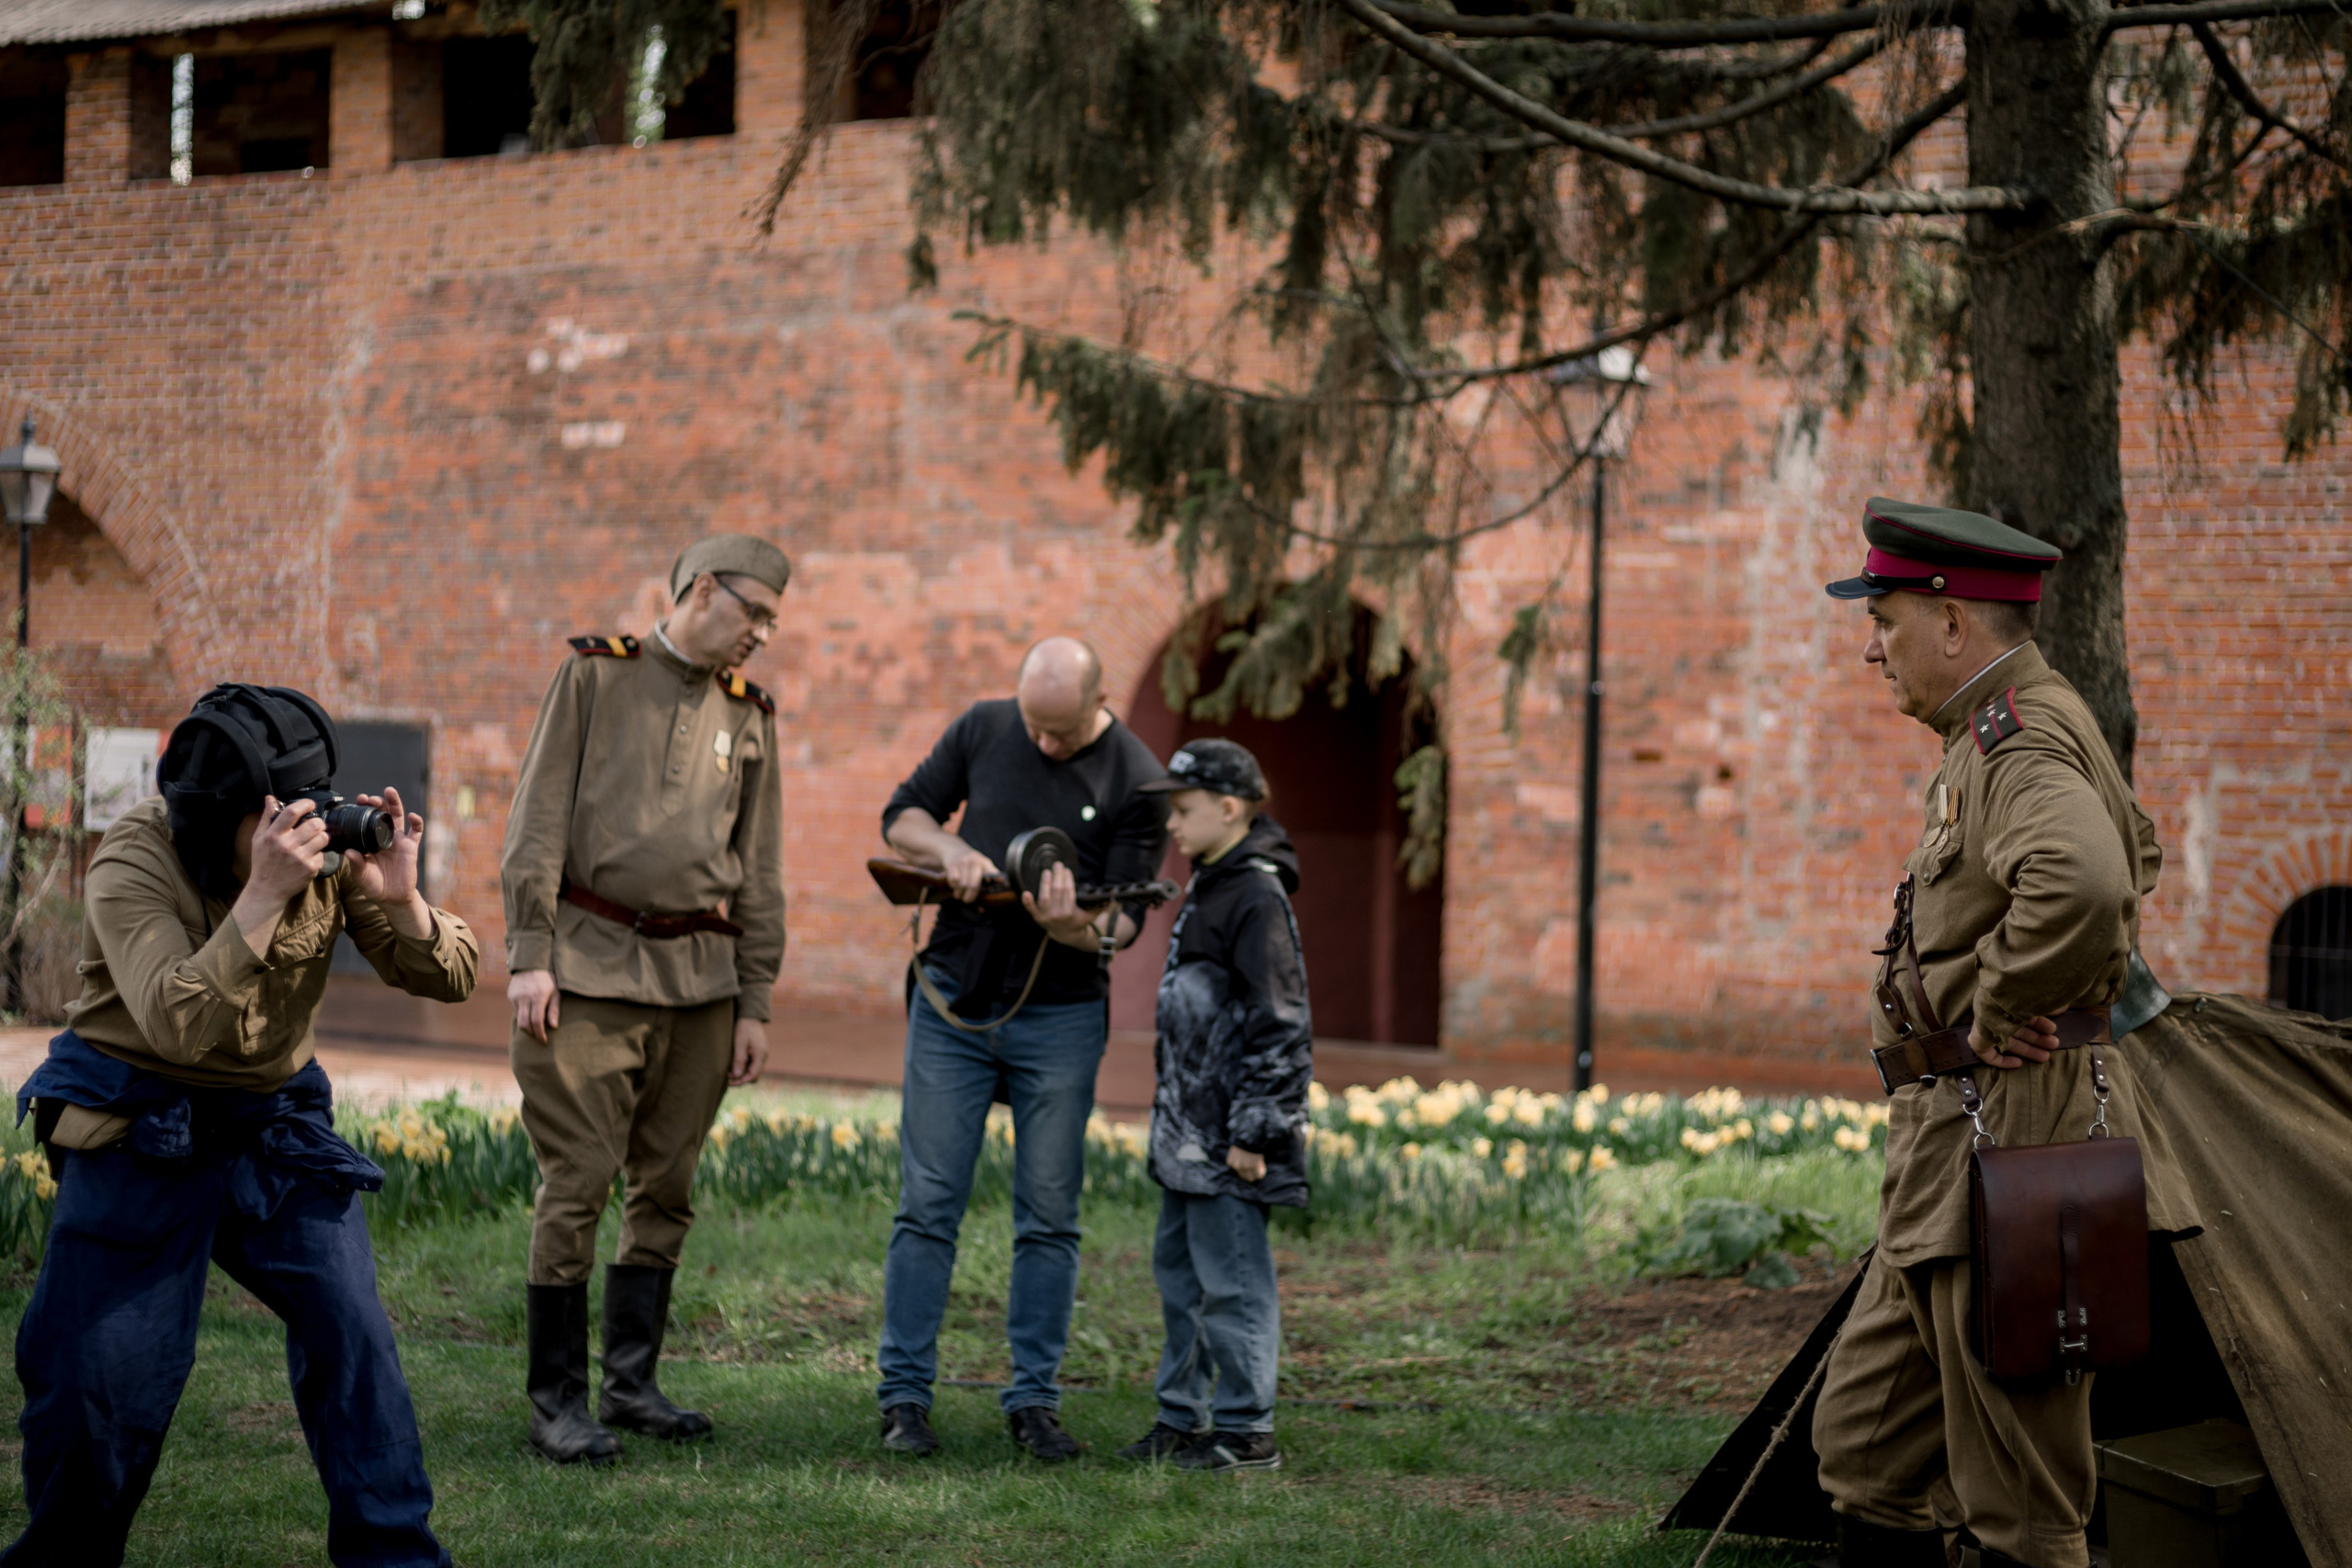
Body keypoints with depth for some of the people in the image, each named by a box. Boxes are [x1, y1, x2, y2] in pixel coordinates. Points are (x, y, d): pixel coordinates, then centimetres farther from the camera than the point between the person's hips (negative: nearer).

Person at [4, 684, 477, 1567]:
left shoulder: (329, 852, -8)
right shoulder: (132, 865, -20)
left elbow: (450, 981, -6)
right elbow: (177, 1025, -35)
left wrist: (398, 901, -26)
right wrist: (263, 894, -41)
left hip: (277, 1126, 3)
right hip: (141, 1131, -3)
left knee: (351, 1332, -12)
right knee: (99, 1371, -7)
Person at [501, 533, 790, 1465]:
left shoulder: (748, 716, 14)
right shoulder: (596, 675, 2)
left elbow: (760, 871, 16)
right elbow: (540, 821, -2)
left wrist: (755, 1003, 10)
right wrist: (530, 955, -10)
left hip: (699, 973, 5)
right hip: (591, 966, -5)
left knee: (666, 1188, 7)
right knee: (577, 1184, -7)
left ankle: (633, 1382, 17)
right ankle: (556, 1400, -2)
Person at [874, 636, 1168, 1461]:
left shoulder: (1136, 778, -6)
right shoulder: (983, 729, 1)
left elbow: (1127, 916, -8)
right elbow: (902, 814, 11)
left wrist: (1077, 926, -31)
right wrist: (949, 848, -11)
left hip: (1061, 1014, -1)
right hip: (953, 999, 1)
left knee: (1049, 1216, 2)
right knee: (927, 1205, 0)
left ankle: (1033, 1400, 11)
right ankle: (904, 1396, 5)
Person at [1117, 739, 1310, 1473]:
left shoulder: (1256, 897, -16)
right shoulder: (1208, 889, 15)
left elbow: (1280, 1024, -20)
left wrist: (1252, 1132, -21)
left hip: (1228, 1139, -10)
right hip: (1189, 1133, 10)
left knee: (1231, 1281, -5)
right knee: (1179, 1269, 16)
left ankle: (1244, 1431, 1)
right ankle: (1183, 1416, 25)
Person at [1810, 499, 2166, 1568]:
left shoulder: (2022, 735, -16)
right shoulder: (1992, 736, 17)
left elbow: (2081, 882, -39)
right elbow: (2130, 849, 37)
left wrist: (2001, 1013, -23)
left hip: (1998, 1139, -11)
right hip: (1947, 1148, 11)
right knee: (1864, 1439, 14)